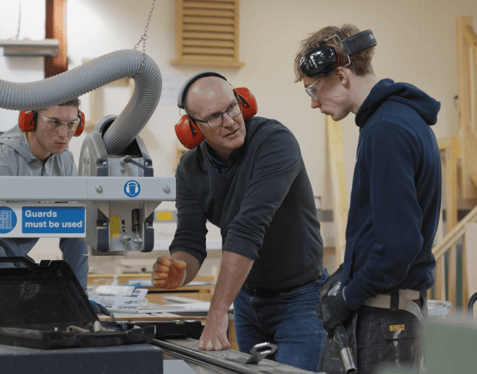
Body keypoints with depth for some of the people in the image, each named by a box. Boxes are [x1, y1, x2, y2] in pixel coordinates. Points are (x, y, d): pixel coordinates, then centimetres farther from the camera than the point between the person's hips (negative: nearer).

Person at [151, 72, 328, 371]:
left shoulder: (275, 141, -25)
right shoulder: (191, 169, -4)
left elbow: (248, 229, -33)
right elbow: (190, 243, -7)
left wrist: (218, 313, -39)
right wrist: (179, 273, -34)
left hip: (298, 299, -6)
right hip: (248, 298, 6)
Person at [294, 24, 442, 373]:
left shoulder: (386, 131, -19)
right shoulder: (404, 117, 13)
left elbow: (399, 243, -23)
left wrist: (349, 298, -12)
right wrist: (347, 272, 13)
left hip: (386, 314, -10)